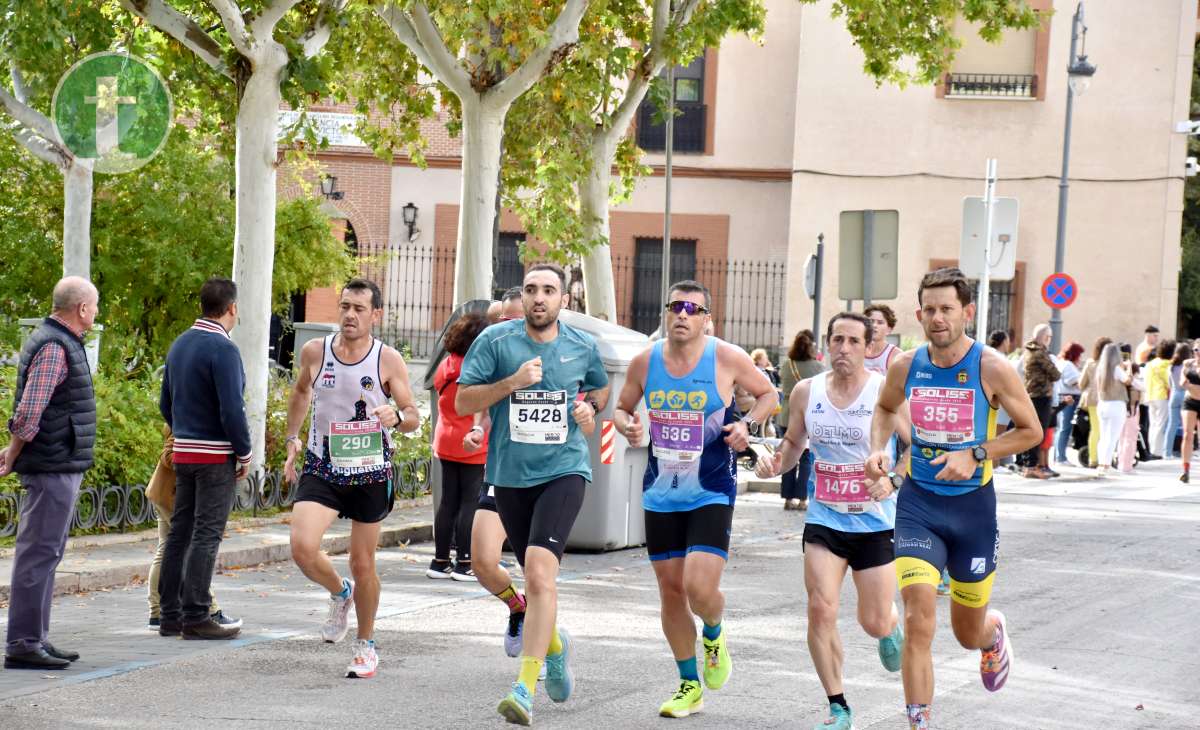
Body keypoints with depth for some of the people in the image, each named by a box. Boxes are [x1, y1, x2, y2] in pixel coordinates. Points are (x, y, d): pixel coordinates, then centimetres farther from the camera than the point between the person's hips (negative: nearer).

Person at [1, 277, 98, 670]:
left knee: (45, 553, 13)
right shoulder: (53, 347, -16)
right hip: (54, 467, -10)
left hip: (61, 467, 10)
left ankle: (35, 639, 19)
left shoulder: (61, 342, 17)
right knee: (39, 553, -8)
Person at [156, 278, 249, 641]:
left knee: (180, 532, 10)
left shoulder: (179, 345, 10)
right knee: (206, 536, -5)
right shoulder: (223, 349, -16)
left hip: (183, 452, 8)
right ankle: (195, 617, -6)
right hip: (216, 456, -8)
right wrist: (244, 454, -9)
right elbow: (232, 410, -20)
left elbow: (166, 403, 16)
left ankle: (170, 615, 12)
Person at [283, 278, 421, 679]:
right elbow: (300, 392, 20)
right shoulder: (315, 352, 0)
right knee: (303, 548, -19)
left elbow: (413, 417, -2)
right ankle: (339, 592, 15)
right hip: (321, 468, 1)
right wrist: (292, 438, 11)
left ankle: (366, 645, 28)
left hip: (370, 473, -1)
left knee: (363, 564, 7)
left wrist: (397, 417, -25)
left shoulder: (388, 360, -6)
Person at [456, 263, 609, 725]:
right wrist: (512, 382, -18)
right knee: (536, 580, 14)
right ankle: (555, 645, 47)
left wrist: (591, 408, 2)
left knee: (540, 573, -20)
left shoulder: (582, 347, 4)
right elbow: (463, 402, -5)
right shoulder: (495, 341, -2)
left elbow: (600, 387, 24)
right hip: (510, 475, 2)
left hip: (564, 470, -2)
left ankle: (525, 688, -23)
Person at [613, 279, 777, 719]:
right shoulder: (644, 362, 0)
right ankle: (690, 685, 23)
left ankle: (714, 635, 20)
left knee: (700, 587, -17)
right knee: (671, 591, 7)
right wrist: (627, 426, -8)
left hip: (711, 495, -3)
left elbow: (768, 393, 7)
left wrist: (747, 424, -11)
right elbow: (622, 408, 15)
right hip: (661, 496, 3)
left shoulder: (727, 359, -8)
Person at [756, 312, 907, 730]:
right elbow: (794, 441, 16)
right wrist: (777, 462, -6)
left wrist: (892, 481, -24)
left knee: (874, 624, 3)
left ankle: (891, 626, 43)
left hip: (875, 520, -2)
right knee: (820, 610, -12)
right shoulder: (806, 392, 0)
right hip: (824, 519, 2)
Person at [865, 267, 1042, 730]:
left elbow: (1031, 430, -4)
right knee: (918, 619, -17)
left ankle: (994, 632, 53)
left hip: (973, 504, -1)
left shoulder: (991, 368, -12)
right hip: (918, 504, 1)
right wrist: (879, 449, 0)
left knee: (968, 633, 15)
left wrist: (974, 455, -16)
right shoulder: (905, 367, -3)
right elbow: (885, 409, 19)